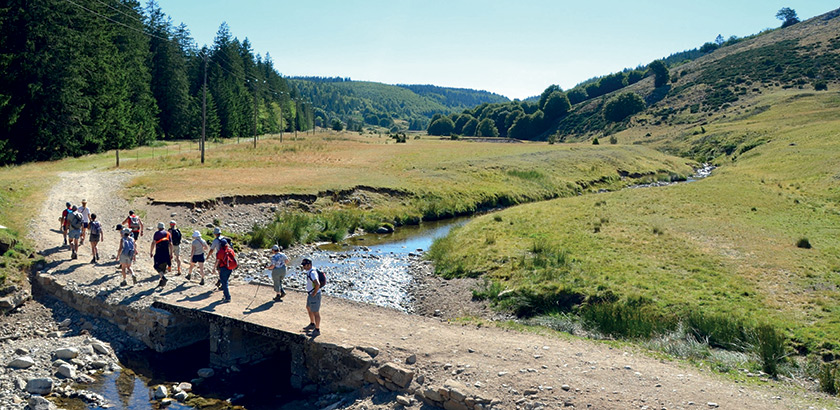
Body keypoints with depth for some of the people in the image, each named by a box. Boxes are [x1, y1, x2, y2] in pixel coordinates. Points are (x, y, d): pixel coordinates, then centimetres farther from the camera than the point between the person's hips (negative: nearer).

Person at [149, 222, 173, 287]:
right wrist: (171, 254, 12)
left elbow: (153, 243, -4)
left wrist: (151, 252, 1)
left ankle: (164, 277, -23)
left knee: (157, 267, -1)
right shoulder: (168, 234, 12)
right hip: (166, 253, 4)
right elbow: (170, 244, 9)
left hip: (159, 253, -4)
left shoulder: (157, 233, 2)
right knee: (163, 268, 12)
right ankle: (162, 282, 15)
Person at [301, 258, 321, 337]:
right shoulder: (309, 271, 3)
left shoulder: (312, 273, -28)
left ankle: (317, 330, 15)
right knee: (309, 308, 26)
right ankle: (312, 324, 45)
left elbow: (317, 284, -39)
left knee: (315, 313, 2)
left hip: (314, 295, -11)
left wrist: (314, 293, -26)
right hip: (310, 294, 11)